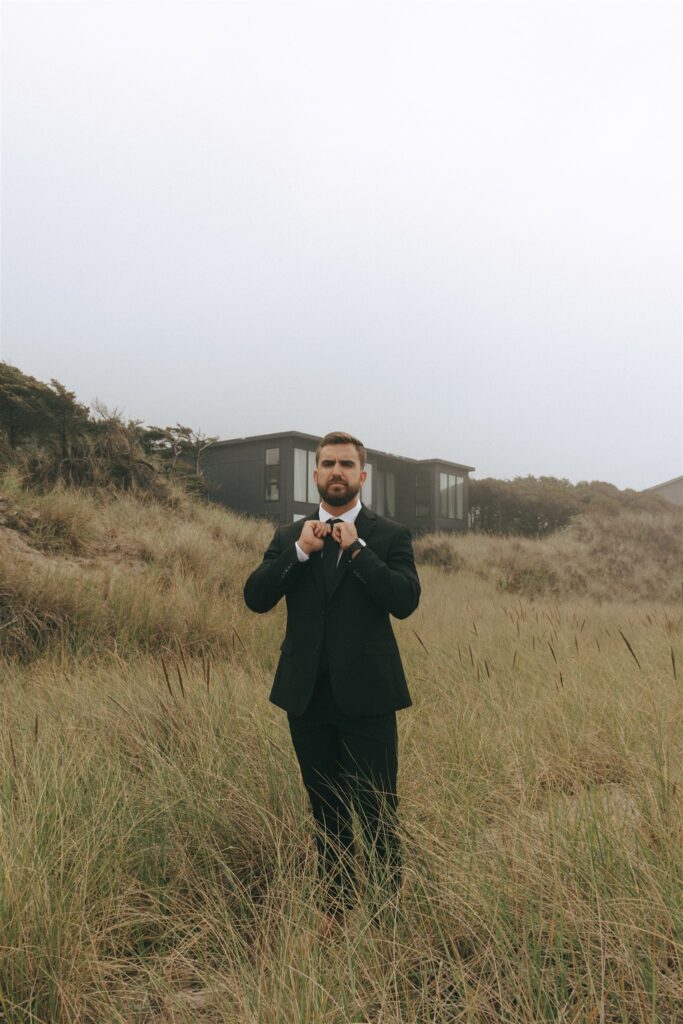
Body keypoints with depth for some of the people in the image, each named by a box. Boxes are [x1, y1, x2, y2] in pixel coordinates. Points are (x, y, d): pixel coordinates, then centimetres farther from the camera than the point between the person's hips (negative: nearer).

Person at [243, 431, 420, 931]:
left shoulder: (390, 535, 0)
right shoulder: (289, 536, 9)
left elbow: (406, 600, -15)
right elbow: (256, 597, -3)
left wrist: (356, 548, -17)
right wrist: (300, 551, -14)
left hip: (365, 695, -3)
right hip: (307, 696, 4)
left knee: (378, 814, 2)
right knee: (328, 814, 17)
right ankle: (337, 909, 33)